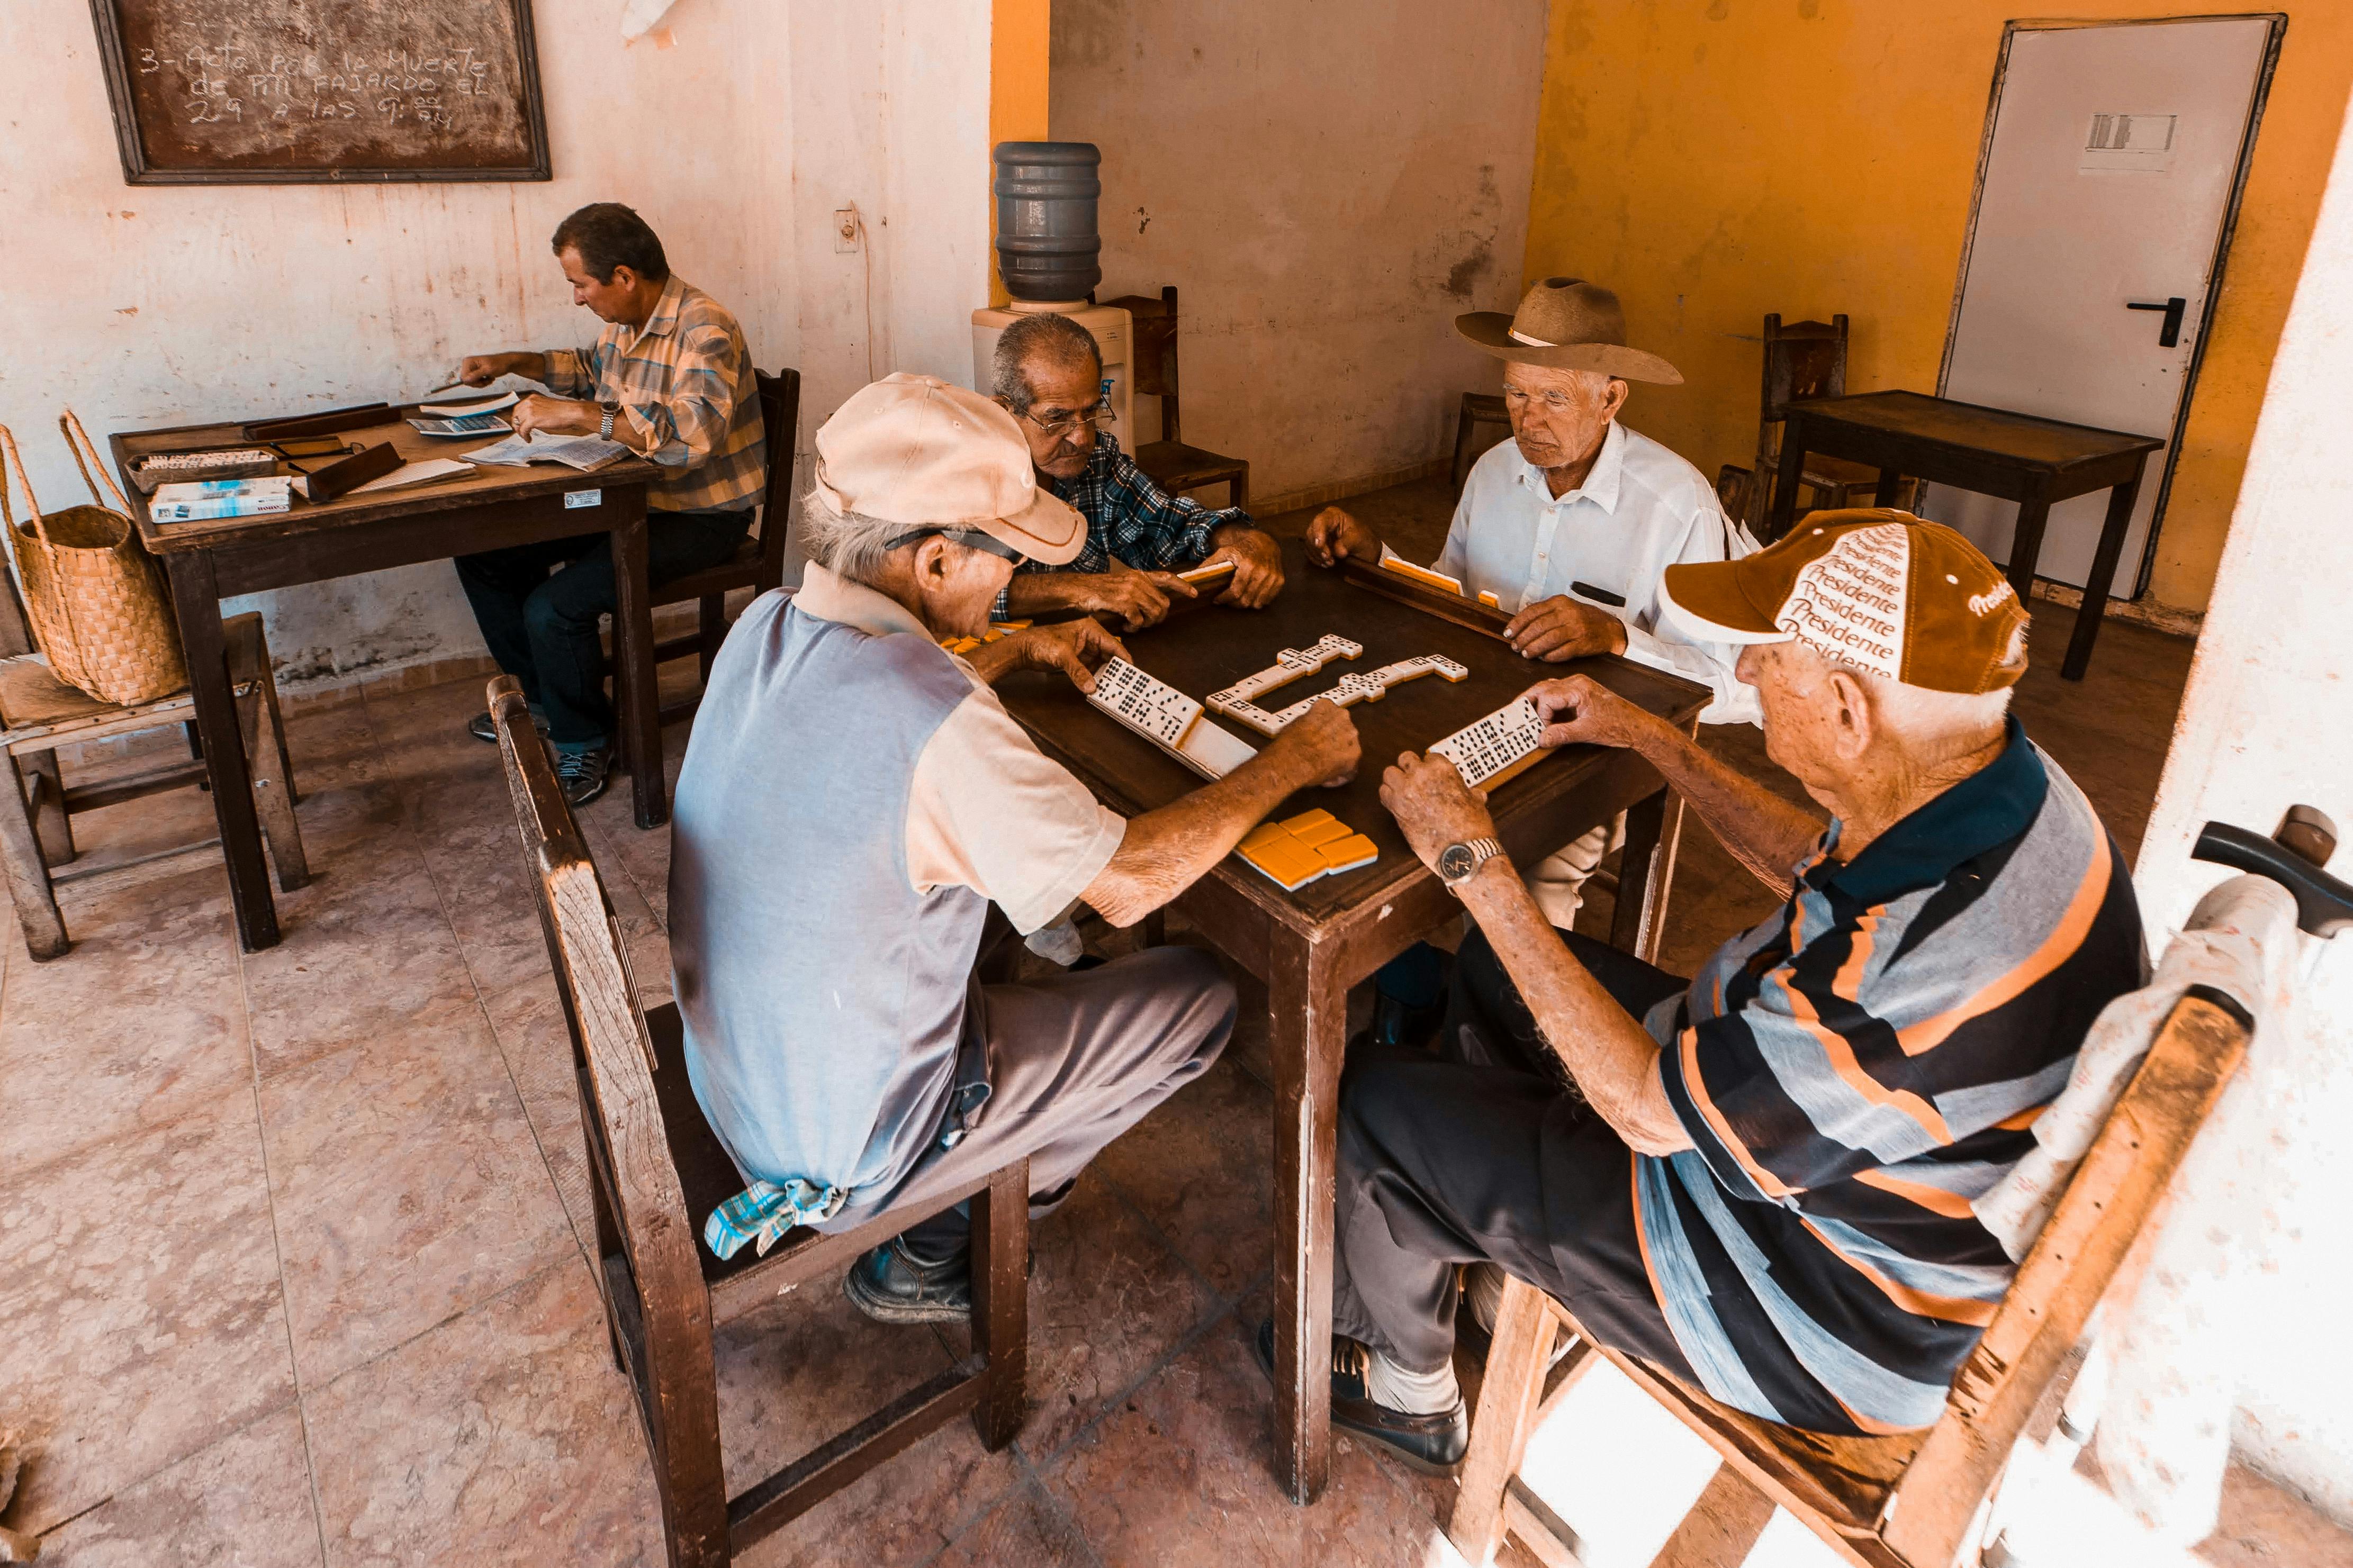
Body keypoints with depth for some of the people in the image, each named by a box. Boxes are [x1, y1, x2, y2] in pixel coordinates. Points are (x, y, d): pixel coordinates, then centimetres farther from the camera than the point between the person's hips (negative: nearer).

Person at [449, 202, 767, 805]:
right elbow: (591, 368, 29)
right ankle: (542, 698, 27)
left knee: (554, 608, -24)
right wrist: (514, 363, 17)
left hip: (700, 518, -9)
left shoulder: (703, 329, -23)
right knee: (484, 555, 10)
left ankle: (584, 743, 4)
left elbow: (691, 433, -40)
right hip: (632, 495, 9)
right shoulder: (628, 320, 5)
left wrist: (577, 415, -39)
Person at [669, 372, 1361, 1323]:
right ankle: (931, 1250, 17)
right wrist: (1293, 762, -13)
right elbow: (1127, 882, -24)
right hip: (844, 1151, -8)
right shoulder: (937, 725, -35)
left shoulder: (766, 628, -8)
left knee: (1010, 887, 24)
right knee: (1200, 995, 2)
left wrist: (1018, 652, 15)